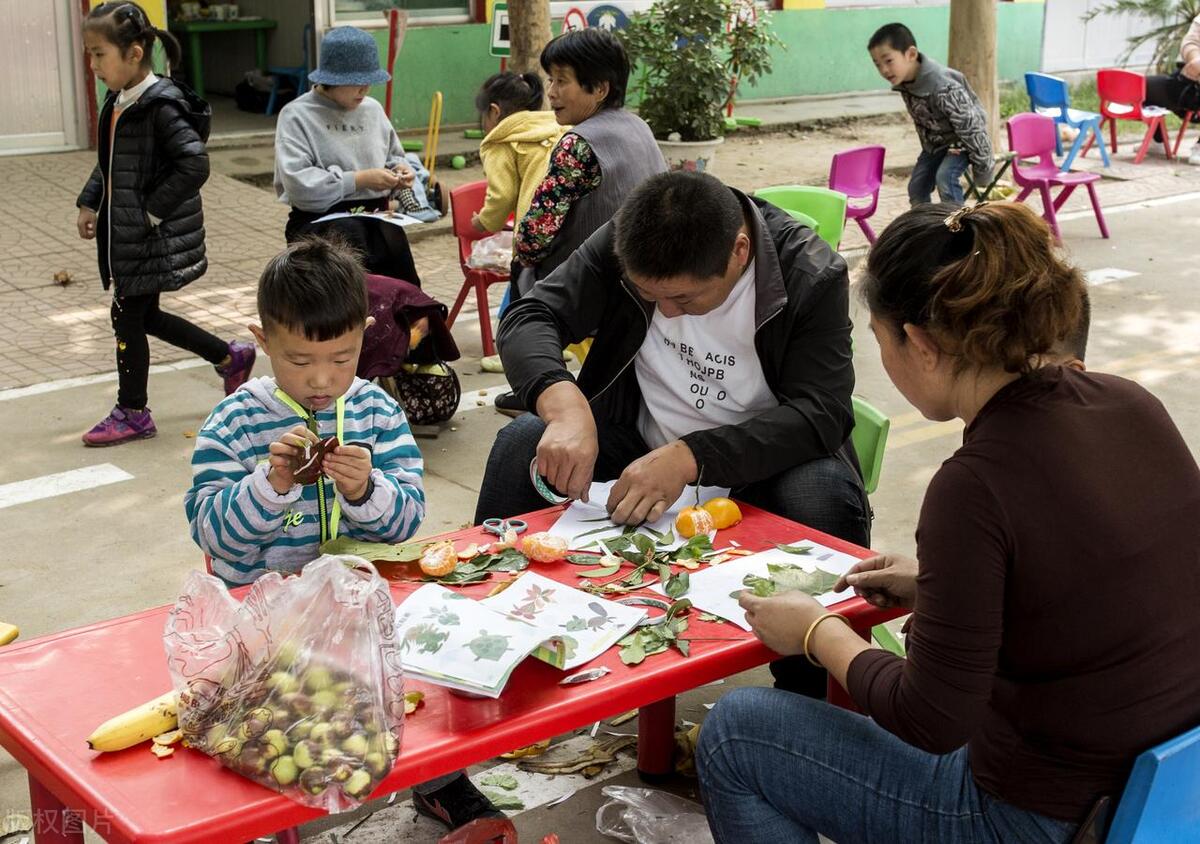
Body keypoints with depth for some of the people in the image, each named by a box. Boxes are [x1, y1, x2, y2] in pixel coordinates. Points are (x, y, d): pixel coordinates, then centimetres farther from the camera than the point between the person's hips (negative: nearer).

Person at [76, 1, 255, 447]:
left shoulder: (161, 106, -19)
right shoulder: (118, 102, 8)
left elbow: (194, 165, -25)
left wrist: (152, 212, -21)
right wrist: (89, 203, 9)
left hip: (153, 239, -9)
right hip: (125, 234, 9)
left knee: (128, 318, 1)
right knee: (143, 316, 17)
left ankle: (132, 414, 17)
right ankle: (231, 357, 33)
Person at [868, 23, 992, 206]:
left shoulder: (944, 88, -37)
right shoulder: (903, 83, -14)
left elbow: (970, 127, -30)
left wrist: (982, 172, -23)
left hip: (962, 138, -8)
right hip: (935, 141, 8)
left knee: (945, 176, -27)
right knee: (917, 186, 3)